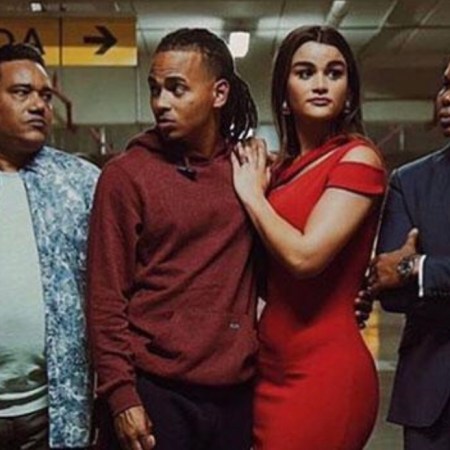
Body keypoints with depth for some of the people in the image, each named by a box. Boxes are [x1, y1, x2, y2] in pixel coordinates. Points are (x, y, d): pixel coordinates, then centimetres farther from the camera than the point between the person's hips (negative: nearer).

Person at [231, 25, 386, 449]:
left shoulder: (357, 157, -10)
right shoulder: (281, 167, 11)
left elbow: (305, 255, -22)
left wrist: (252, 194, -7)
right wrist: (258, 187, 4)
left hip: (323, 371, -7)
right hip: (271, 366, 7)